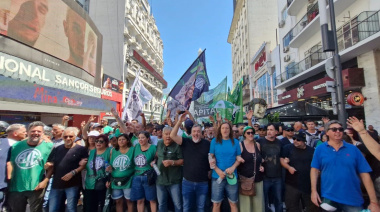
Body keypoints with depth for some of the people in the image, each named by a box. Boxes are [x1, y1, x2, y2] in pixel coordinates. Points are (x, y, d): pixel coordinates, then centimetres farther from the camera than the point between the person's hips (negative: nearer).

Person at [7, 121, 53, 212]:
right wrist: (8, 180, 2)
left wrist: (45, 181, -15)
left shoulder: (48, 146, -7)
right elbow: (10, 163, 11)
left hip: (36, 187, -4)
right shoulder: (16, 146, 5)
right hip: (15, 187, 4)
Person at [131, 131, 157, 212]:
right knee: (139, 200, 15)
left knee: (152, 199, 9)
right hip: (137, 177, 4)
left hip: (148, 177, -4)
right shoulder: (136, 147, 3)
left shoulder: (153, 148, -10)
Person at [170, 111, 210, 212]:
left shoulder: (207, 143, -2)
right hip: (187, 182, 0)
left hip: (203, 183, 0)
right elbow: (172, 135, -17)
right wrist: (179, 121, -24)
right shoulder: (186, 142, -5)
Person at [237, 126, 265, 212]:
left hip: (258, 178, 4)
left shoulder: (257, 144, 7)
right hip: (245, 178, -4)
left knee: (258, 201, 11)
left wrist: (261, 166, 5)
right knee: (245, 202, 4)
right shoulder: (240, 145, -7)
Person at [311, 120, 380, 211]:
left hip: (353, 200, 2)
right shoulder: (320, 149, -3)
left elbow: (364, 174, 0)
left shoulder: (353, 149, 0)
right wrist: (313, 191, -8)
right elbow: (314, 170, -3)